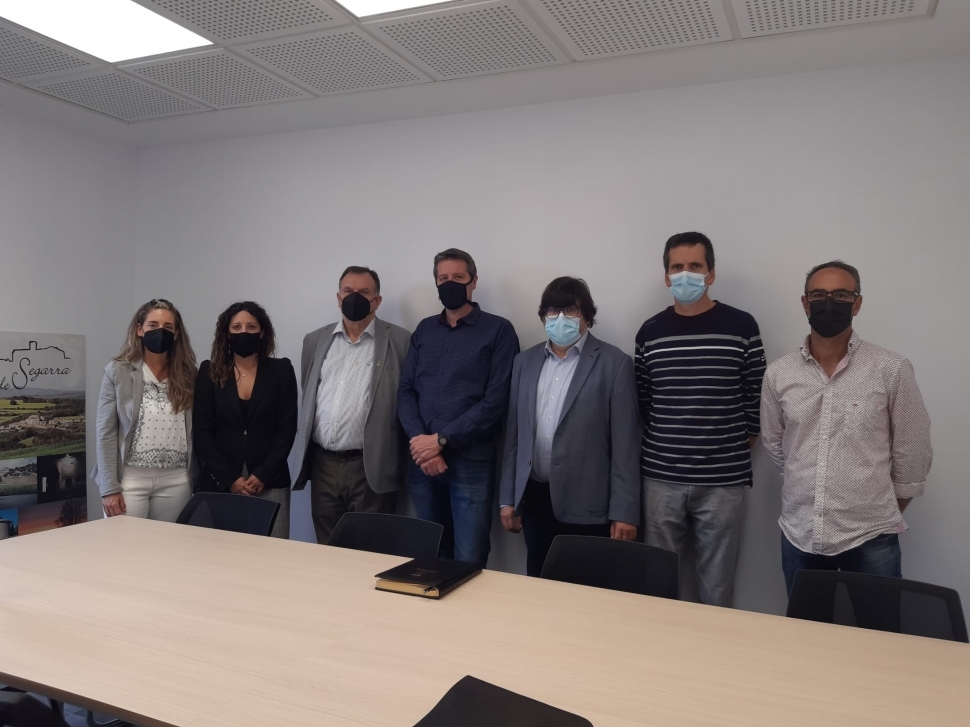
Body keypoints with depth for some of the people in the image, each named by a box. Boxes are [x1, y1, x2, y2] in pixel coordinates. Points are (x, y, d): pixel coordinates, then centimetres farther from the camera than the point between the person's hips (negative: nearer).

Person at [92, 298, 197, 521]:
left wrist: (196, 480, 3)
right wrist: (109, 487, -9)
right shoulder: (117, 371, 0)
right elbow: (105, 432, -3)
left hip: (176, 481, 2)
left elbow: (196, 432, 7)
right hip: (131, 479, -2)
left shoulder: (187, 375, 5)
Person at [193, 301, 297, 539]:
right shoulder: (209, 372, 6)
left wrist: (263, 476, -9)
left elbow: (287, 429, 0)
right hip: (220, 483, 1)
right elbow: (202, 432, 1)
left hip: (270, 484, 0)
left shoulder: (281, 370, 4)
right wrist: (229, 479, -8)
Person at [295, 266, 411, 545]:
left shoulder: (400, 341, -3)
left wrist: (401, 466, -7)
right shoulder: (315, 340, 12)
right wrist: (307, 458, 15)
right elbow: (307, 397, 18)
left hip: (371, 467, -4)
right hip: (323, 465, 4)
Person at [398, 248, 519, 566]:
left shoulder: (498, 330, -2)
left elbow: (496, 399, -10)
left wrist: (441, 440, -13)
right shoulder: (424, 330, 13)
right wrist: (420, 442, -8)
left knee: (469, 561, -2)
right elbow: (405, 391, 8)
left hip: (471, 460, -4)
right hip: (422, 459, 4)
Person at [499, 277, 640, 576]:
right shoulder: (525, 362, 9)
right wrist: (507, 498, 10)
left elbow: (624, 443, -7)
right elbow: (514, 434, 11)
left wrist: (624, 512, -9)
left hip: (586, 503, -4)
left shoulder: (614, 363, -5)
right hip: (535, 498, 4)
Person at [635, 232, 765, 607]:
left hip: (723, 479, -1)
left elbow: (755, 398, 4)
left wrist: (739, 445, 6)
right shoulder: (650, 332, 4)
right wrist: (665, 440, 8)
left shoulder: (741, 327, -1)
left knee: (716, 583, 8)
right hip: (661, 477, 2)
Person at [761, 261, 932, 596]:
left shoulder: (892, 370, -8)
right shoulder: (778, 374, -1)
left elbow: (911, 452, 0)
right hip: (799, 535, 3)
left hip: (870, 538, -2)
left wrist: (889, 509, 9)